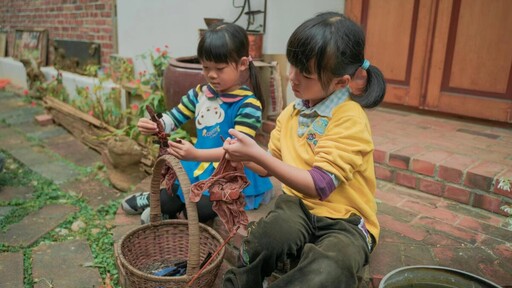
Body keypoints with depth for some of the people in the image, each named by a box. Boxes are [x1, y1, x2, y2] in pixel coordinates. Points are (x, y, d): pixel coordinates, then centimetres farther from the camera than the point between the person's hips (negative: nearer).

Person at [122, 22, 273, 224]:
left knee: (200, 209, -24)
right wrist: (153, 126, -14)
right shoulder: (200, 93, 3)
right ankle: (160, 201, 31)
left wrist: (196, 154, -39)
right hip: (200, 168, 5)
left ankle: (156, 200, 4)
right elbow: (174, 118, 9)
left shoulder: (248, 105, -18)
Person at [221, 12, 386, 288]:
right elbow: (271, 166, 16)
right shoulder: (291, 112, 6)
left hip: (344, 219, -4)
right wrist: (245, 157, -5)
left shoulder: (351, 120, -16)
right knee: (265, 238, -31)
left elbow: (320, 185, -22)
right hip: (299, 205, 4)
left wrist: (257, 153, -22)